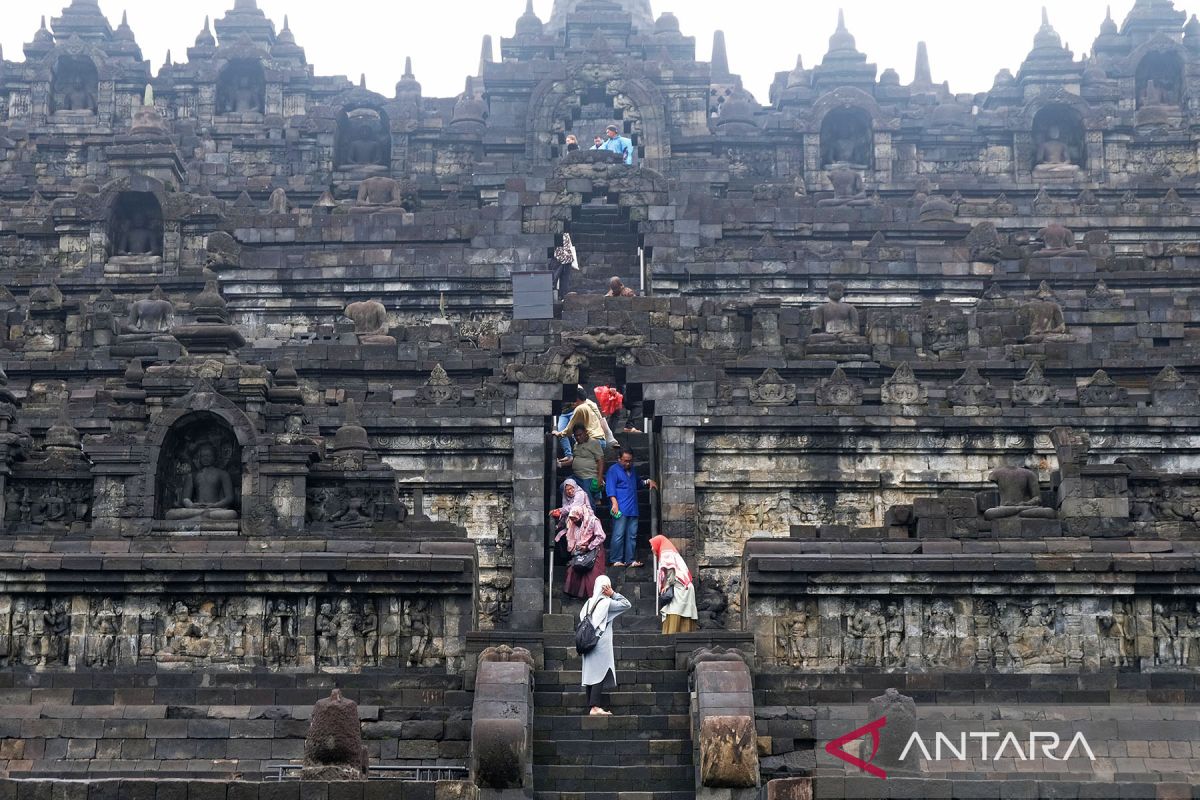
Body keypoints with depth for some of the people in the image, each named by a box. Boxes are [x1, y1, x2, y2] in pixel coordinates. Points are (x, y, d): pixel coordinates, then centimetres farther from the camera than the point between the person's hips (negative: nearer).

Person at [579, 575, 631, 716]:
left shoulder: (589, 603, 10)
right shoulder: (607, 603, -9)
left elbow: (582, 615, 14)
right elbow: (626, 604, -6)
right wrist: (613, 594, -3)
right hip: (601, 643, -7)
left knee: (591, 674, 6)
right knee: (600, 673, -8)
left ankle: (592, 706, 7)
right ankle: (595, 707, -15)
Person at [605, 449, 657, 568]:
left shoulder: (632, 470, 22)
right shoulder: (613, 470, -1)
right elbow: (610, 487, -9)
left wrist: (647, 482, 20)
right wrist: (614, 503, -20)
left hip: (633, 509, 7)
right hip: (620, 509, -7)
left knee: (632, 535, 5)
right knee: (619, 535, -9)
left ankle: (630, 560, 8)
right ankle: (617, 560, -6)